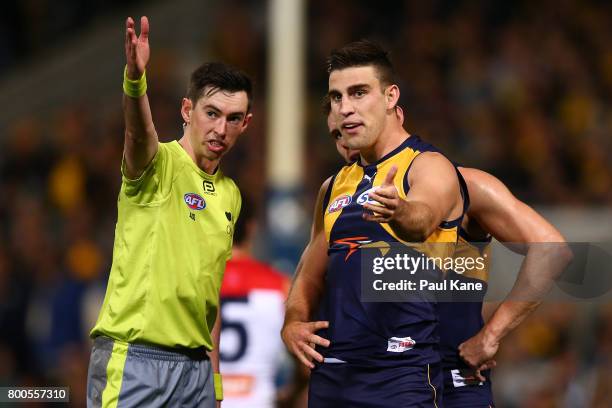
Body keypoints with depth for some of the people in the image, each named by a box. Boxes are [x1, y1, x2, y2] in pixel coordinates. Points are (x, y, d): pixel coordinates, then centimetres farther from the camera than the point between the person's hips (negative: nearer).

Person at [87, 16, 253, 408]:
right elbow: (139, 134, -30)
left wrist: (214, 376, 17)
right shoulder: (159, 165, -6)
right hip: (133, 359, -7)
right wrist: (135, 81, -51)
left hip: (197, 366, 7)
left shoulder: (230, 194, 14)